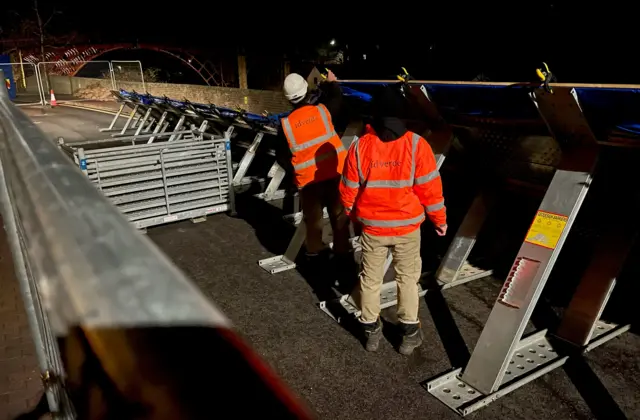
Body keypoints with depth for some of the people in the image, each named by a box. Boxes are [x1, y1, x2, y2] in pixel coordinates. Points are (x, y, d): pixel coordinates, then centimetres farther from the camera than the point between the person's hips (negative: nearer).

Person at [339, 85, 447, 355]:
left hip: (371, 227, 1)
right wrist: (439, 219, 5)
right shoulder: (416, 144, -14)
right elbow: (429, 187, -10)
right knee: (407, 278, 16)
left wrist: (353, 214, 18)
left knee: (370, 278, 16)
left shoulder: (360, 146, -10)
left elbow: (348, 190, -1)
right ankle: (409, 334, 25)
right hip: (407, 226, -1)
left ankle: (371, 331, 29)